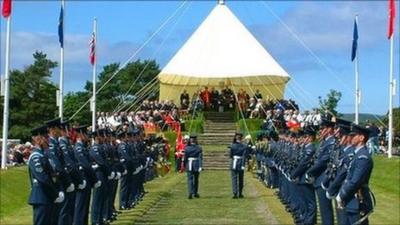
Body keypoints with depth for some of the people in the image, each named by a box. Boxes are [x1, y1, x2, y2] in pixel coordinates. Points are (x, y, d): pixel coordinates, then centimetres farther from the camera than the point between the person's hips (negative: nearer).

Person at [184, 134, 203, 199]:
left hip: (189, 165, -1)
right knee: (196, 179, 15)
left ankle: (190, 193, -19)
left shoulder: (187, 148, -5)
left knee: (190, 179, -2)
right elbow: (200, 158, -11)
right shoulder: (199, 148, -5)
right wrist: (200, 166, -13)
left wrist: (184, 165, 14)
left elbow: (185, 158, 1)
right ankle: (195, 193, 25)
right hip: (197, 165, 1)